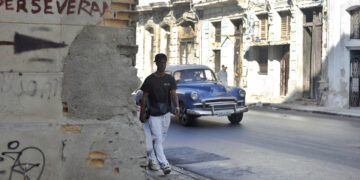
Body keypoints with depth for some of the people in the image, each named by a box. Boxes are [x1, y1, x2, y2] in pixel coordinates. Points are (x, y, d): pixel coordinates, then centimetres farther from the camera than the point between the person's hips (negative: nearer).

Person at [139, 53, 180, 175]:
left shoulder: (170, 79, 4)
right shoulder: (150, 79, -4)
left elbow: (173, 94, -6)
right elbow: (144, 97, 0)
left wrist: (177, 107, -24)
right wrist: (142, 113, -1)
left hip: (166, 113, 4)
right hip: (154, 114, -4)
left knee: (160, 139, 12)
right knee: (158, 139, -10)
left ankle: (152, 160, 26)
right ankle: (164, 164, -15)